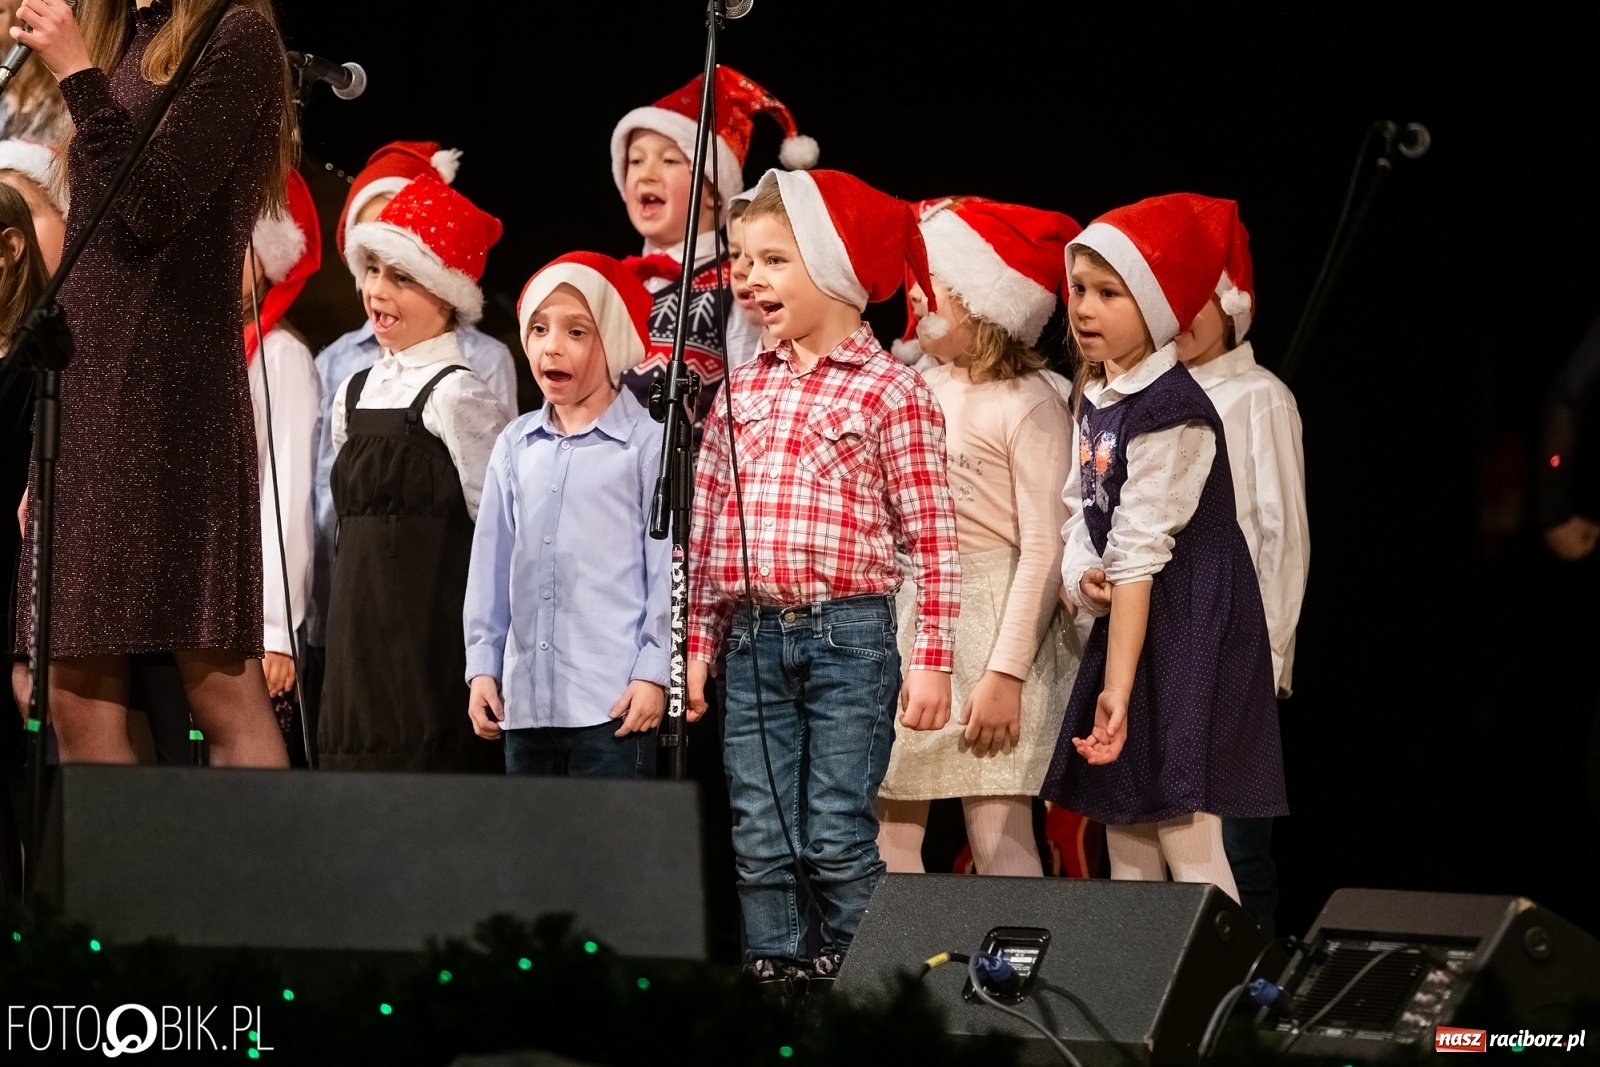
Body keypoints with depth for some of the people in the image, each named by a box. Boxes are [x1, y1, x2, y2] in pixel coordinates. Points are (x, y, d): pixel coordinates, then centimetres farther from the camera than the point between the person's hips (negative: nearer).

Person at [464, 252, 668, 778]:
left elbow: (667, 567, -5)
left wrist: (653, 673, -9)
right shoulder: (515, 446, 13)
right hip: (526, 698, 6)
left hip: (615, 701, -6)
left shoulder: (648, 443, -3)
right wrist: (483, 665, 11)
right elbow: (491, 564, 15)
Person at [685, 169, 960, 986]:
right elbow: (705, 522, 14)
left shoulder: (891, 391, -3)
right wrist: (697, 641, 9)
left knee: (837, 842, -2)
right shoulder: (743, 388, 11)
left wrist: (932, 659, -9)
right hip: (754, 637, 5)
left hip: (849, 635, -5)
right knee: (760, 844, 6)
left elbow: (930, 538, -5)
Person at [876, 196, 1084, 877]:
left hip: (992, 621, -7)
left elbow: (1044, 546, -14)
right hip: (907, 619, 7)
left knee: (998, 836, -8)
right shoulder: (924, 390, 13)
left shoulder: (1027, 403, -9)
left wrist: (1006, 673, -18)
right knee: (886, 829, 5)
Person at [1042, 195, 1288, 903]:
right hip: (1126, 617, 9)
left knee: (1187, 838, -13)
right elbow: (1079, 506, 13)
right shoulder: (1094, 398, 10)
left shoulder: (1169, 412, -18)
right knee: (1126, 838, 10)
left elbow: (1139, 556, -22)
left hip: (1189, 631, -9)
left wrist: (1118, 688, -23)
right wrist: (1079, 574, -12)